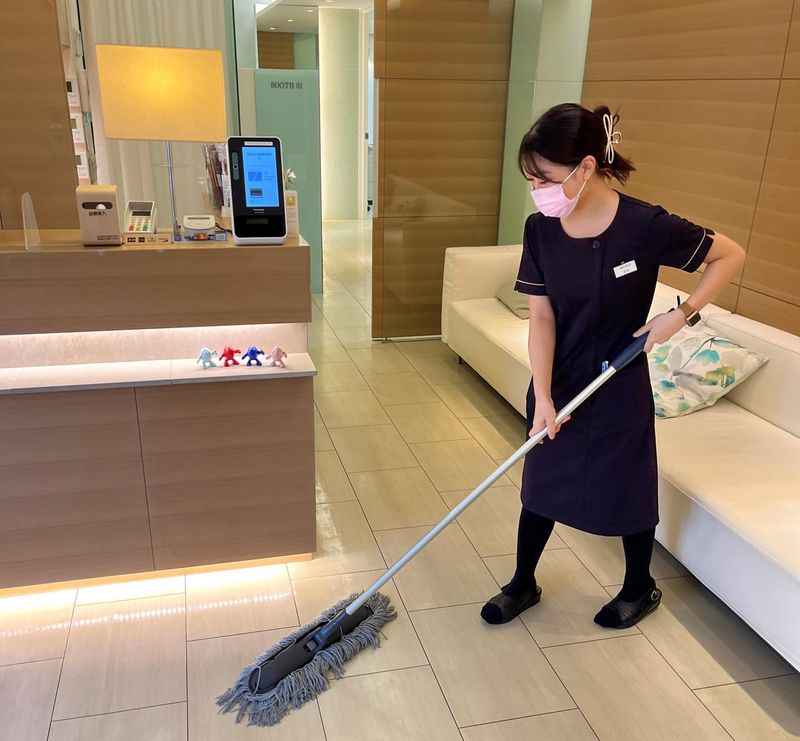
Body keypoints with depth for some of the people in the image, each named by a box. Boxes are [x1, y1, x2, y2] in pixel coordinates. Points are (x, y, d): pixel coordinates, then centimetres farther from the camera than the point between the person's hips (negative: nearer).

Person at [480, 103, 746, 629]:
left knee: (629, 490, 14)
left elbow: (731, 256, -8)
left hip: (619, 387, -3)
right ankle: (523, 585, 38)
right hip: (556, 383, 4)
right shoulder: (540, 230, -11)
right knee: (541, 486, 16)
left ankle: (641, 589, 41)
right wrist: (543, 397, -17)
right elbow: (542, 318, -10)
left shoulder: (645, 226, -22)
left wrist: (679, 315, -16)